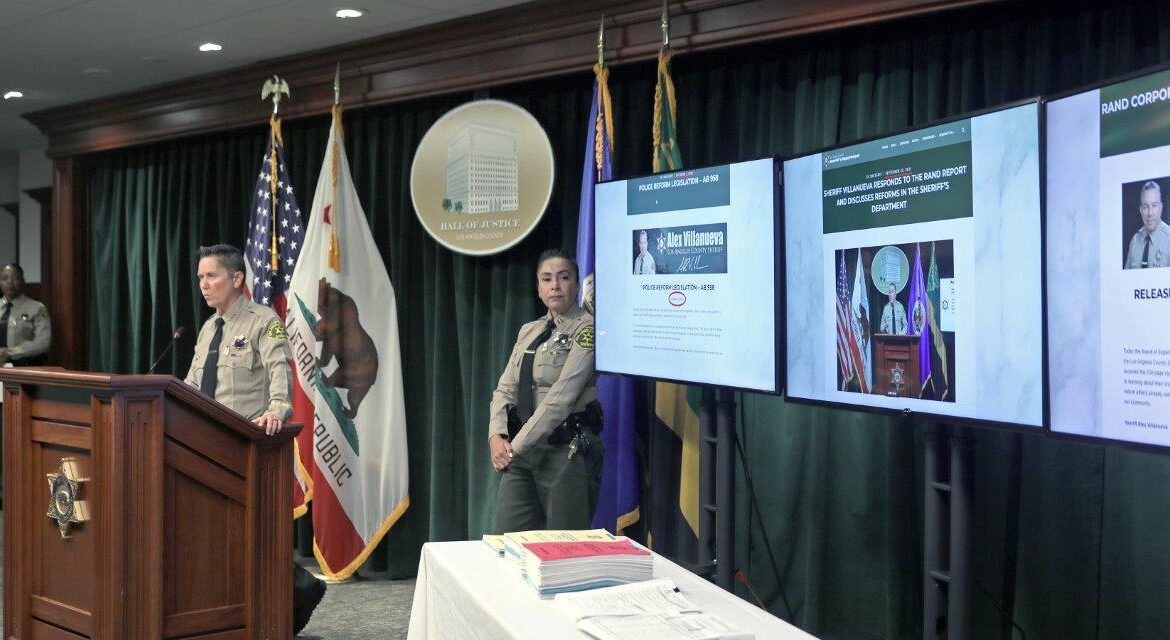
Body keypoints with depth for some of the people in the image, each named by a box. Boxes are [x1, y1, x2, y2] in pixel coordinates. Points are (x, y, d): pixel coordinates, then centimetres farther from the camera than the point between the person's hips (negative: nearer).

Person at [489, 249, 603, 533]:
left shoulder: (587, 330, -8)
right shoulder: (529, 331, 14)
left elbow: (560, 398, -15)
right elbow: (506, 389, 11)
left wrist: (516, 446, -13)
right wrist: (497, 437, -6)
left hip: (567, 449, -6)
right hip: (522, 450, 6)